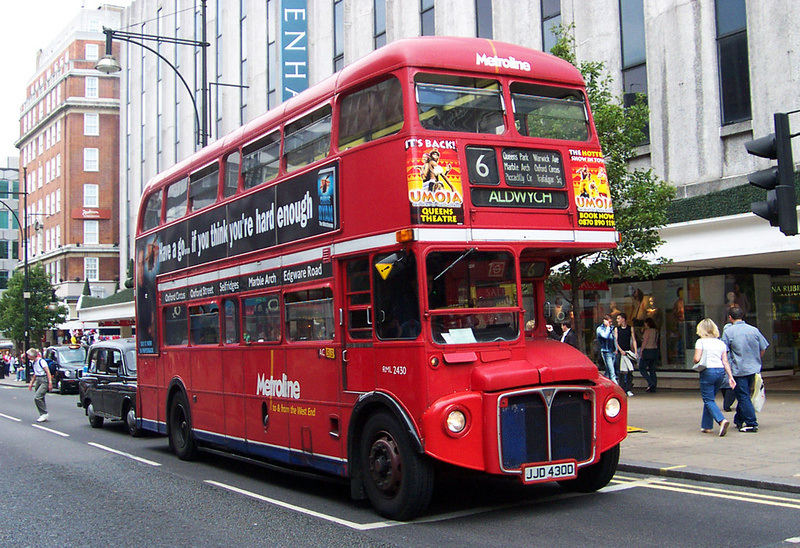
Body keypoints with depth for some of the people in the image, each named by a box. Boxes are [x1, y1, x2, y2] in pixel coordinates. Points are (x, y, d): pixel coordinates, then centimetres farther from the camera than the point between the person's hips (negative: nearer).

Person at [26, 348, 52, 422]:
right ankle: (43, 415, 14)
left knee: (37, 397, -17)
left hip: (44, 381, -9)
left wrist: (50, 383, -20)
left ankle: (44, 414, -10)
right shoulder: (33, 363, 13)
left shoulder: (41, 361, -14)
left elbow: (48, 372, -15)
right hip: (38, 381, 9)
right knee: (40, 398, 7)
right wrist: (31, 383, 25)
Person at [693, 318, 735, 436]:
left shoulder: (701, 342, -4)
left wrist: (696, 364, 9)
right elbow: (725, 361, 5)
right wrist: (730, 376, 3)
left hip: (708, 372, -5)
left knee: (708, 400, -2)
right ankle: (706, 426, 18)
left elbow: (697, 359, -13)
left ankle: (722, 420, -24)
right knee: (710, 399, 16)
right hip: (720, 371, 5)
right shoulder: (721, 343, 10)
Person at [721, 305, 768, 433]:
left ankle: (751, 423, -5)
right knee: (745, 395, 18)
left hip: (739, 370, -5)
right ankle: (739, 421, 28)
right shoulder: (754, 330, 2)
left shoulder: (728, 332, -9)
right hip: (753, 369, 5)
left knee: (743, 397, -1)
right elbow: (763, 349, 8)